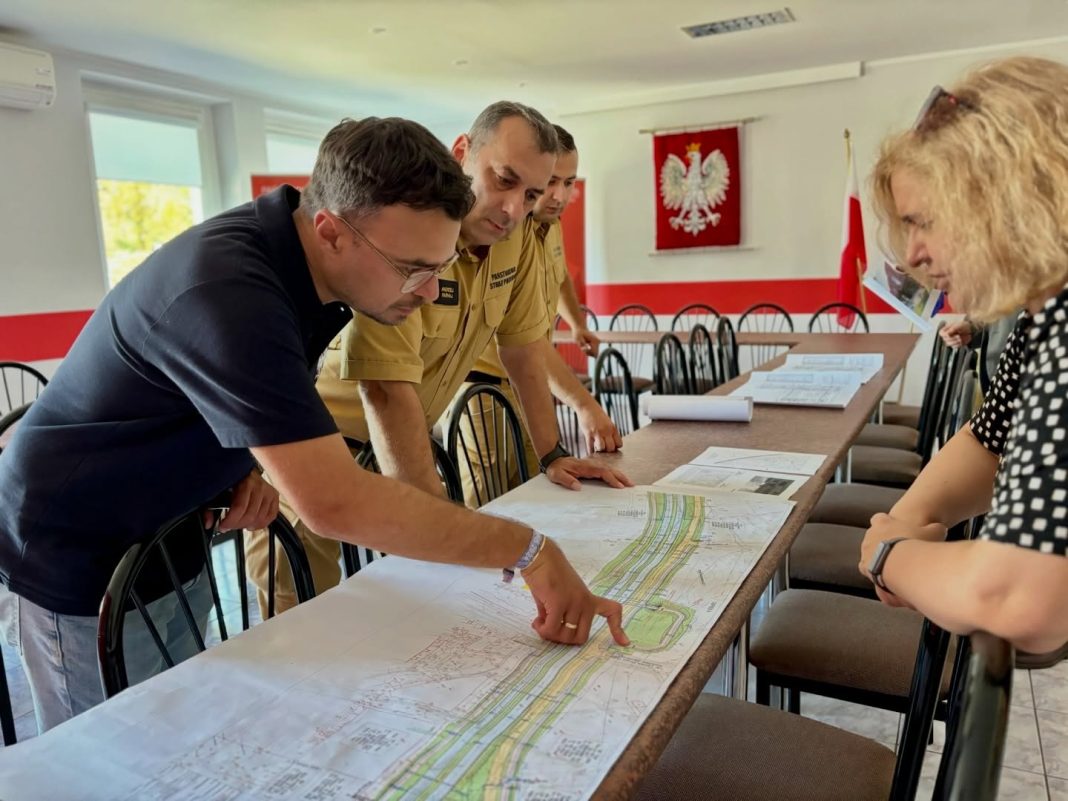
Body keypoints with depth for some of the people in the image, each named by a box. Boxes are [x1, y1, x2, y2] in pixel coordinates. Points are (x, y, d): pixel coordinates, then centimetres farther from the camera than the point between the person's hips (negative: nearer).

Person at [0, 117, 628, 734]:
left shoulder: (309, 262, -8)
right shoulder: (227, 294, -36)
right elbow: (336, 502, -40)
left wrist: (246, 466, -11)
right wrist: (530, 550, -33)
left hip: (165, 546, 7)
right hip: (74, 563, -7)